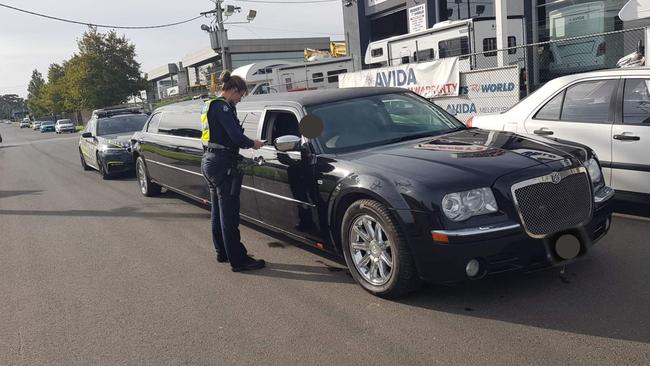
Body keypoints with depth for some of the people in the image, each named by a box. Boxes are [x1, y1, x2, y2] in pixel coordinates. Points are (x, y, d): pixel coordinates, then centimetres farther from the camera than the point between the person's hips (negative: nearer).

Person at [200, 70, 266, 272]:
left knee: (218, 210, 17)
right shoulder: (223, 107, -14)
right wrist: (253, 144, -5)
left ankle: (222, 252, 28)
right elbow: (236, 136, -22)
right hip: (222, 164, -10)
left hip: (208, 161, 10)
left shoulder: (209, 105, 16)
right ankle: (238, 260, -1)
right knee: (229, 214, -6)